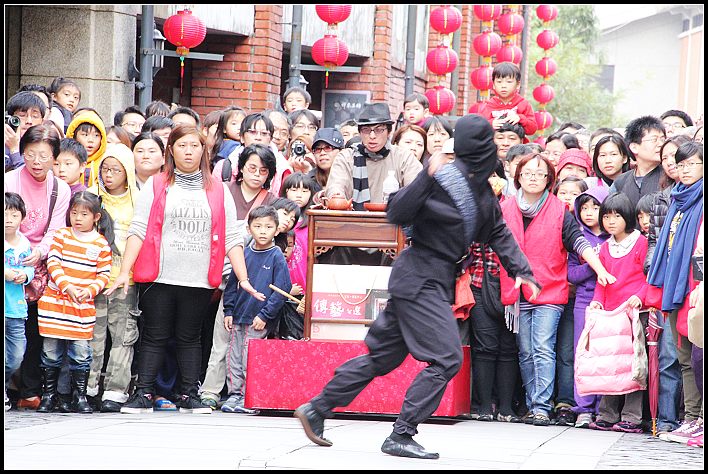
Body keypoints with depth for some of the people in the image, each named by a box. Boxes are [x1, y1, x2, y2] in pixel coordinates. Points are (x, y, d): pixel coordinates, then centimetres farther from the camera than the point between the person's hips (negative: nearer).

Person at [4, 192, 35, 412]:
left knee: (16, 357, 12)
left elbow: (30, 268, 16)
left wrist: (24, 275, -5)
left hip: (16, 307, 6)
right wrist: (5, 274, -20)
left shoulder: (24, 244, 8)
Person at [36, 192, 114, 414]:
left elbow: (103, 275, 3)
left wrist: (89, 290, -15)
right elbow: (53, 263, -4)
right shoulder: (61, 235, 4)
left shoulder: (101, 243, 4)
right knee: (51, 352, 4)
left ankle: (79, 396, 9)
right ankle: (48, 394, 15)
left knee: (81, 353, 0)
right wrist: (66, 286, -17)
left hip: (84, 307, 0)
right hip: (54, 302, 0)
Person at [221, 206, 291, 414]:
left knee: (250, 360, -5)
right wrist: (228, 311, 7)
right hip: (238, 318, 5)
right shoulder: (245, 254, 7)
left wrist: (264, 315, -12)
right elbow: (232, 285, 13)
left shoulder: (277, 257, -6)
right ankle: (234, 394, 16)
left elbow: (280, 291, -8)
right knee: (234, 358, 7)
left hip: (260, 321, -5)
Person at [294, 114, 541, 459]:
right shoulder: (443, 178, -16)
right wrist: (427, 177, -35)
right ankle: (400, 436, -9)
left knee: (383, 355, 14)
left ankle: (316, 409, 21)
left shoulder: (482, 189, 9)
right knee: (446, 358, -12)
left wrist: (520, 270, 12)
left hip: (436, 281, 9)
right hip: (419, 279, -9)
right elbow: (396, 214, -23)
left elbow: (498, 232, 20)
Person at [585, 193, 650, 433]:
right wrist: (597, 301, 1)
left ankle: (632, 418, -6)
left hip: (634, 311, -6)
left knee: (632, 362, -8)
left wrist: (639, 296, -18)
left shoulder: (640, 242, -1)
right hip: (609, 312, 6)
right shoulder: (605, 248, 17)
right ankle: (607, 416, 9)